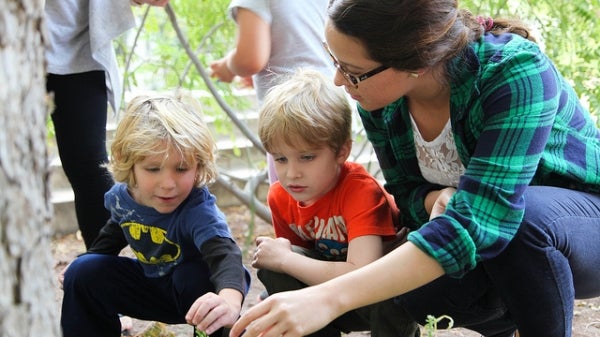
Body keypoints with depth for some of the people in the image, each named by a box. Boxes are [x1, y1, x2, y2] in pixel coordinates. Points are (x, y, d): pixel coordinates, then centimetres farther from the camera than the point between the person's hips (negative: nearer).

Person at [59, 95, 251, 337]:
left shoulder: (199, 210, -37)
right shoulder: (121, 196, -16)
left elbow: (224, 254, -57)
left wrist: (230, 299, -77)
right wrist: (86, 260, 18)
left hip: (196, 289, -6)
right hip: (153, 285, 6)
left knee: (199, 277, -38)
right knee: (83, 273, -7)